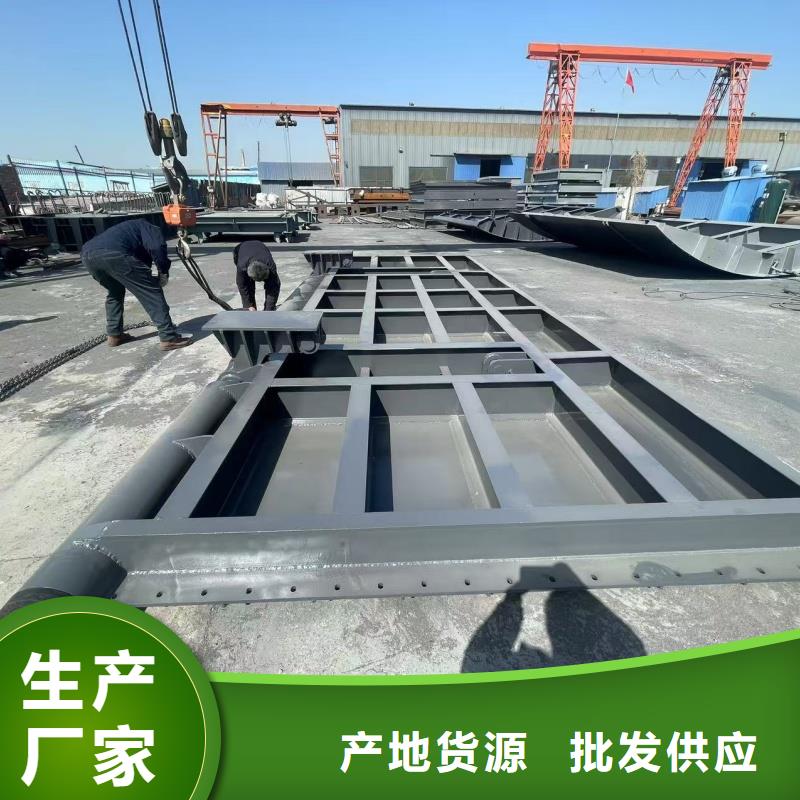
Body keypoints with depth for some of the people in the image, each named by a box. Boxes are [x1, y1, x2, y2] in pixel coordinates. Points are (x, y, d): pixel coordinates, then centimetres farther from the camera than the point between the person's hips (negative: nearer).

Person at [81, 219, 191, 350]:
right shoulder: (151, 229, 22)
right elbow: (157, 248, -4)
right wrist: (164, 272, 7)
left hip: (87, 254, 8)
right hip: (114, 254, -8)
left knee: (115, 293, 30)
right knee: (152, 291, 1)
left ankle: (114, 335, 31)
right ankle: (169, 338, -4)